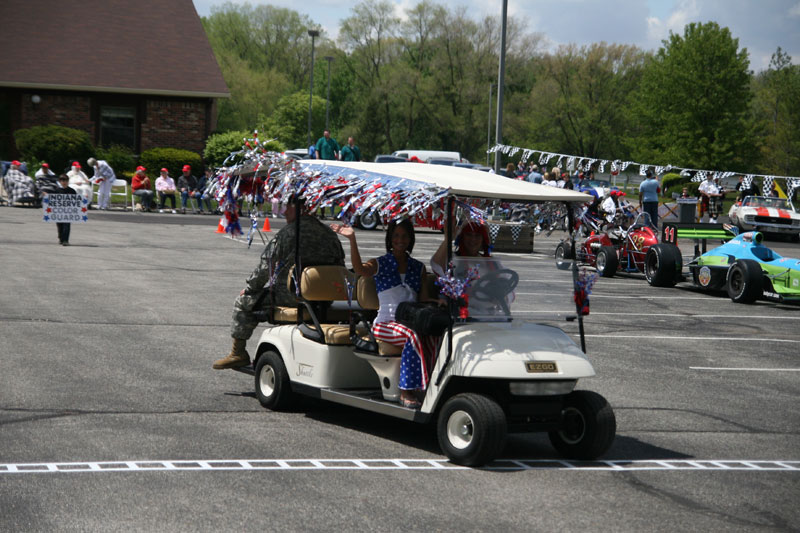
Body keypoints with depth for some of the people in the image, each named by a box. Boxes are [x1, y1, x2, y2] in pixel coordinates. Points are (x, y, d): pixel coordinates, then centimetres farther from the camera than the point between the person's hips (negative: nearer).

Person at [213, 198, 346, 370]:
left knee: (243, 301, 12)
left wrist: (249, 288, 6)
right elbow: (340, 268, 12)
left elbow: (265, 266, -9)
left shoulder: (288, 232, -13)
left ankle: (238, 353, 16)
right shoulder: (330, 233, 5)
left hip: (290, 296, -7)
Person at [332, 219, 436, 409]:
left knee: (432, 335, -31)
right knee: (413, 336, -35)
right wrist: (352, 239, -30)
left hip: (411, 321, 3)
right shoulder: (380, 264, 4)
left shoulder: (418, 267, 17)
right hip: (385, 324, -3)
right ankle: (406, 392, -32)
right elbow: (359, 268, -18)